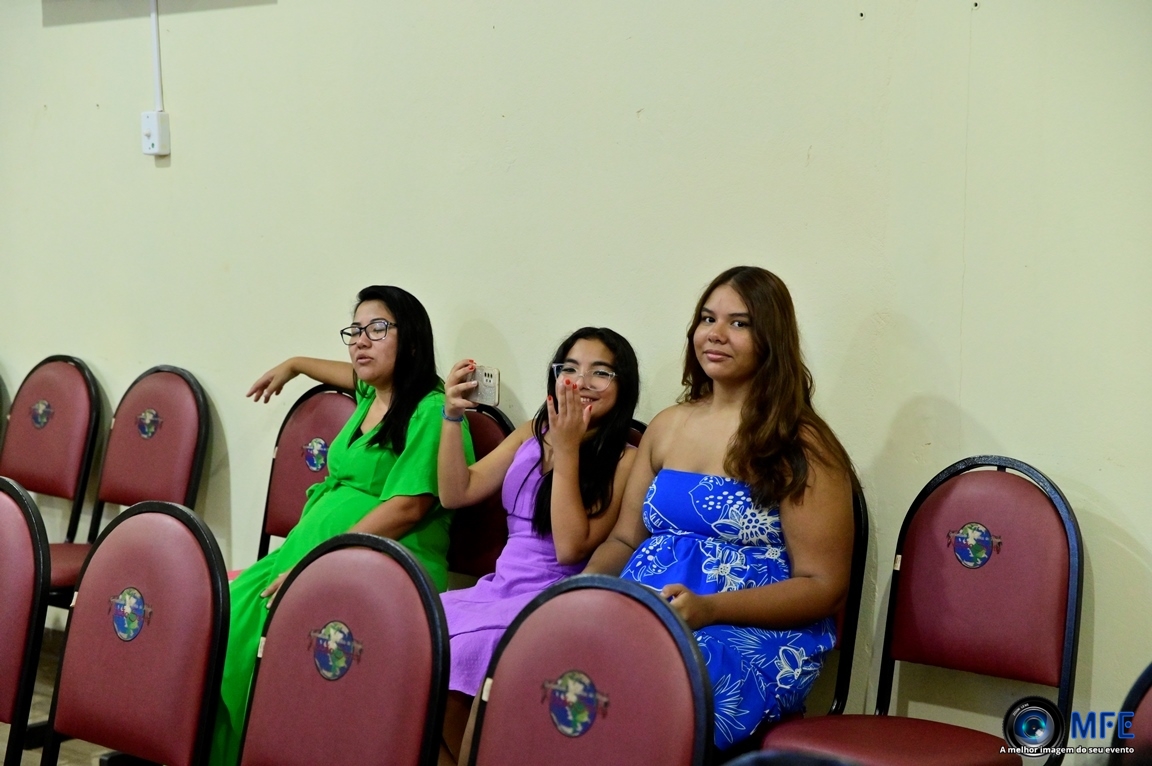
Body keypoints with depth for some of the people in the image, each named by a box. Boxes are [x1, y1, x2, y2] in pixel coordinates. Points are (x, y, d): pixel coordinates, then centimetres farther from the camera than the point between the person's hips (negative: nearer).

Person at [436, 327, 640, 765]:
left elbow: (571, 548, -15)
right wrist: (453, 415, -2)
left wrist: (566, 451, -18)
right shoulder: (532, 434, 13)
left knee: (449, 656, -26)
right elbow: (456, 494, 11)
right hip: (498, 588, 6)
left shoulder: (625, 461, -7)